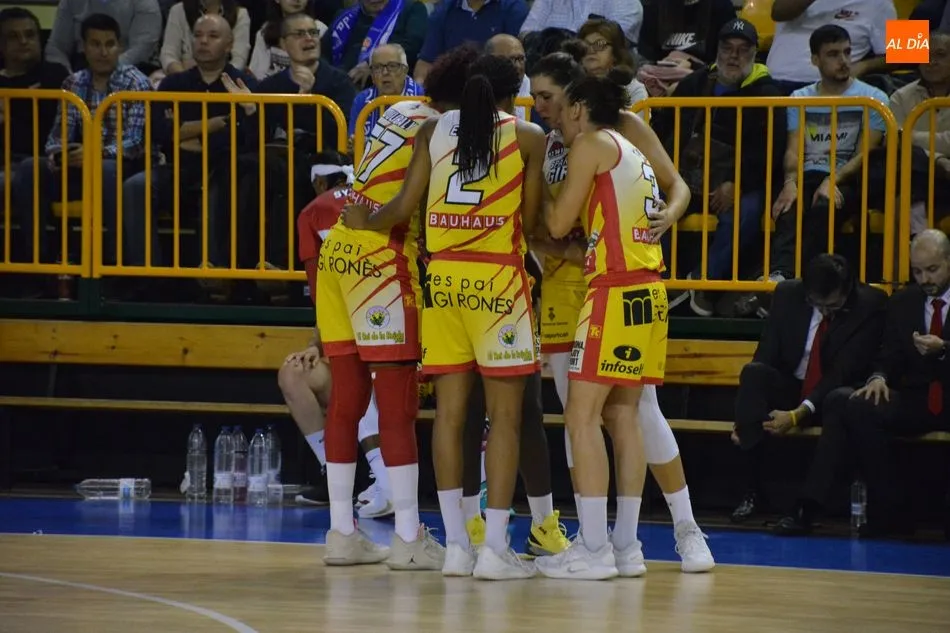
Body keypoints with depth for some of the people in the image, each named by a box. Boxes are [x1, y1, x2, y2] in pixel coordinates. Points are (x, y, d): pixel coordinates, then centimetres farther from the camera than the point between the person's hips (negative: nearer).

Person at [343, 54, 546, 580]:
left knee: (449, 409, 7)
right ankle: (495, 547, -5)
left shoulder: (434, 130, 9)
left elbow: (404, 207, 4)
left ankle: (455, 544, 7)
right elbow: (528, 221, -1)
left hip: (444, 277, 4)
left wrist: (364, 220, 23)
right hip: (498, 280, -4)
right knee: (505, 413, -1)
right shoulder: (527, 136, 1)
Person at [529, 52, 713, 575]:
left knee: (636, 410, -5)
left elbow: (675, 186, 2)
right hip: (563, 282, 4)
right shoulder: (544, 146, 10)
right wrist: (558, 248, -14)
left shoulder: (622, 127, -1)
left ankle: (687, 531, 6)